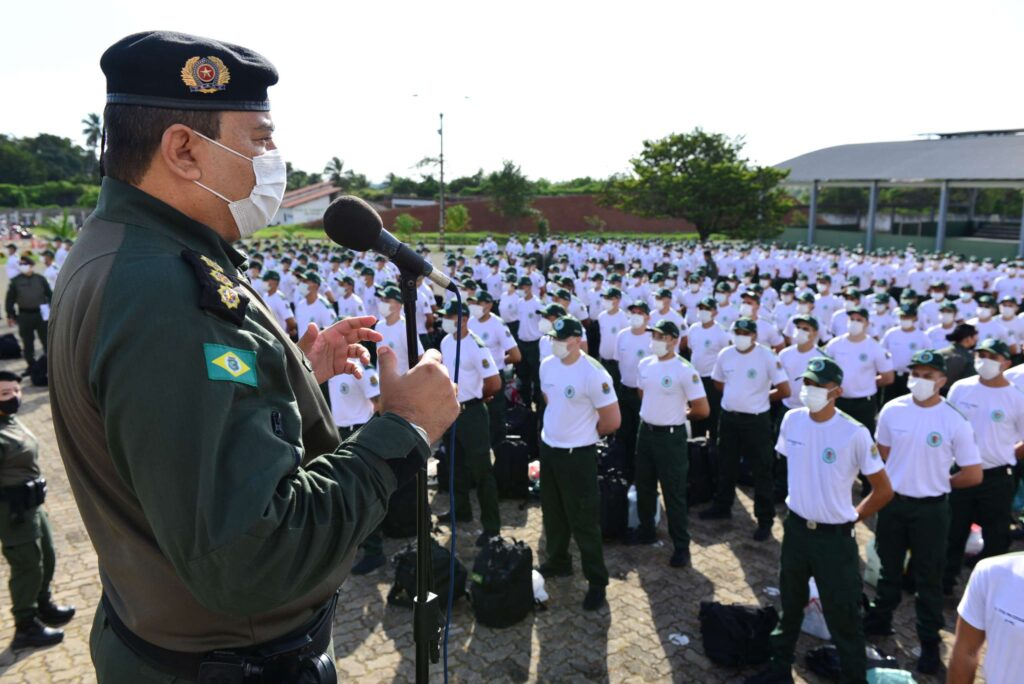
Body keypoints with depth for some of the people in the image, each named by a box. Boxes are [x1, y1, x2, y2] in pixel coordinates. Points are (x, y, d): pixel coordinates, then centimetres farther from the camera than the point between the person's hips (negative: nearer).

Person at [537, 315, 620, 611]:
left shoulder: (594, 373, -22)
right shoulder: (547, 365, -1)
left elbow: (612, 421, -17)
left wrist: (584, 432, -2)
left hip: (578, 454, -7)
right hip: (548, 448, 7)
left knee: (583, 521, 3)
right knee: (553, 513, 21)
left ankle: (597, 581, 19)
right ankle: (557, 562, 42)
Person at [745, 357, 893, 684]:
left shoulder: (855, 433, -20)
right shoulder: (792, 419, -5)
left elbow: (884, 490, -11)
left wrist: (850, 518, -2)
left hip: (835, 538, -5)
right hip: (796, 529, 5)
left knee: (843, 618, 8)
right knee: (790, 605, 22)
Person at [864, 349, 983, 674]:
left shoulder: (955, 421, -14)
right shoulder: (892, 410, -6)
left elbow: (974, 474, -8)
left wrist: (937, 484, 0)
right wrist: (896, 483, 9)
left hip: (931, 509, -3)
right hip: (892, 503, 3)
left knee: (928, 577, 11)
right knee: (889, 568, 20)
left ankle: (929, 641, 27)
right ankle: (879, 619, 39)